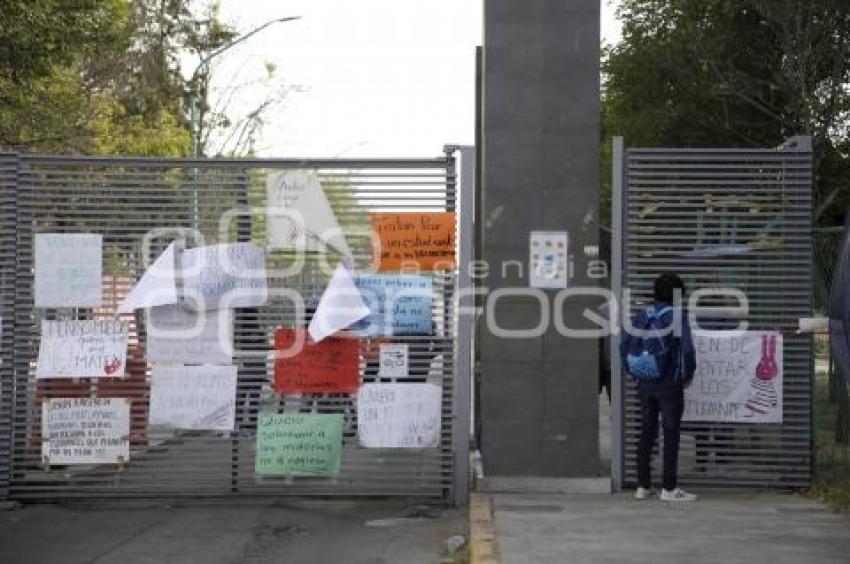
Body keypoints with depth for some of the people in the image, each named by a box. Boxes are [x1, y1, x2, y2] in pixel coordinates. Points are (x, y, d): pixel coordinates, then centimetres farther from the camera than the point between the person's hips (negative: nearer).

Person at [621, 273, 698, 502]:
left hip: (645, 385, 5)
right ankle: (669, 489, 7)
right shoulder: (677, 315, -11)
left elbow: (624, 345, 5)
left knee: (646, 434, 12)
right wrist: (688, 374, -3)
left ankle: (643, 486, 16)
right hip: (669, 386, -5)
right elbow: (687, 348, -18)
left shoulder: (642, 315, 5)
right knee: (671, 435, 4)